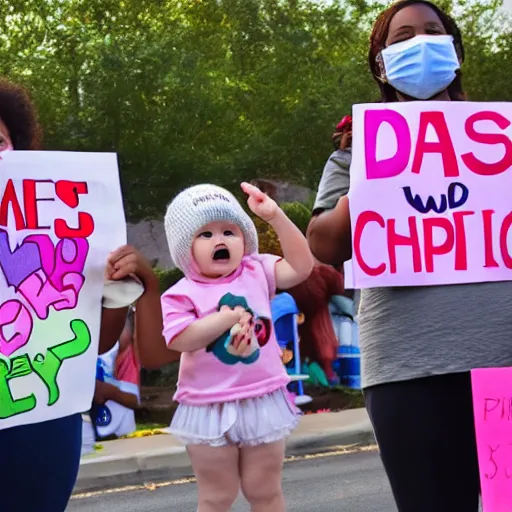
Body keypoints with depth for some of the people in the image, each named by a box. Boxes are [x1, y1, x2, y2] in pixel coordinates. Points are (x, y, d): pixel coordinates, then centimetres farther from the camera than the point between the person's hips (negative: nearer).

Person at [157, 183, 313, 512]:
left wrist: (275, 217, -19)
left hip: (263, 402, 2)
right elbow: (181, 340, -20)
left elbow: (302, 265, -11)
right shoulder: (182, 295, -7)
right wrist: (228, 317, -20)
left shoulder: (257, 272, 1)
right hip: (210, 409, -2)